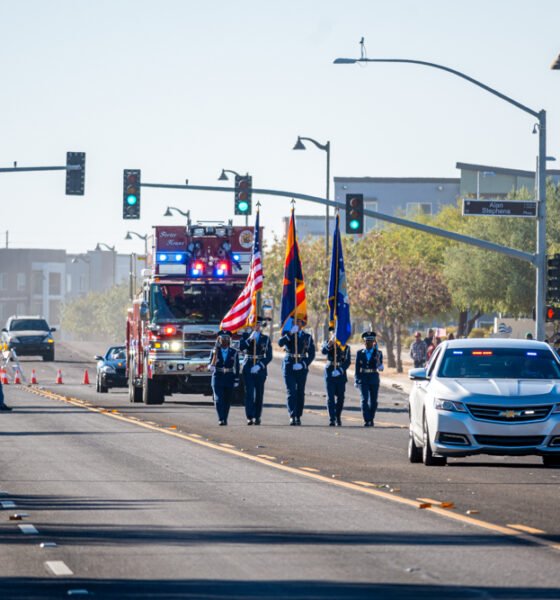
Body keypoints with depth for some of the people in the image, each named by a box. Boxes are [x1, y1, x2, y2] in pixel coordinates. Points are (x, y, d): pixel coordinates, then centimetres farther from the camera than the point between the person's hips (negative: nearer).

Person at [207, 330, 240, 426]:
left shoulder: (234, 352, 4)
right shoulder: (215, 352, 5)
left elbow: (236, 367, 5)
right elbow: (211, 365, 2)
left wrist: (236, 380, 1)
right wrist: (210, 367, -22)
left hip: (229, 379, 1)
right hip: (218, 378, -1)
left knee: (227, 400, 4)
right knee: (218, 399, -13)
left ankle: (225, 419, 14)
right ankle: (221, 419, -18)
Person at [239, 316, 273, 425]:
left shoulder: (265, 339, 7)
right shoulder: (246, 335, 7)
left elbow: (269, 356, 2)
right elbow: (241, 347, -10)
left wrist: (260, 366, -11)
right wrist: (250, 339, -21)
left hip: (260, 369, 1)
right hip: (248, 368, -1)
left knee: (259, 393, 4)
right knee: (249, 392, -10)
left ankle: (257, 417, 13)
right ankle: (250, 417, -14)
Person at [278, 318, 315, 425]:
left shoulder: (307, 337, 7)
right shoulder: (288, 334, 7)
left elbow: (311, 354, 3)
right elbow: (280, 343, -14)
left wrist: (303, 364, -11)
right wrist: (290, 333, -23)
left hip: (301, 367, 1)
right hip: (289, 366, -1)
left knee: (300, 393, 5)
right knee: (291, 392, -12)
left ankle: (298, 417, 16)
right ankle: (292, 416, -19)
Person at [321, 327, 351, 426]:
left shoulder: (345, 346, 6)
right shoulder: (327, 343, 4)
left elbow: (347, 361, 1)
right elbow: (323, 351, -19)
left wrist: (341, 370, -16)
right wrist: (329, 344, -38)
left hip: (341, 373, 1)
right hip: (330, 372, -1)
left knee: (340, 397, 6)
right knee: (330, 397, -7)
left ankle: (338, 417, 26)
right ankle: (332, 419, -8)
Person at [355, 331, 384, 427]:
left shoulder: (378, 353, 4)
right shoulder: (360, 353, 7)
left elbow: (379, 366, -10)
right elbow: (357, 368, 9)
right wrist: (356, 380, 4)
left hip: (374, 379, 1)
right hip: (363, 379, -1)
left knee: (373, 401, 7)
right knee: (364, 399, -13)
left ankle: (371, 419, 23)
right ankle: (366, 421, -15)